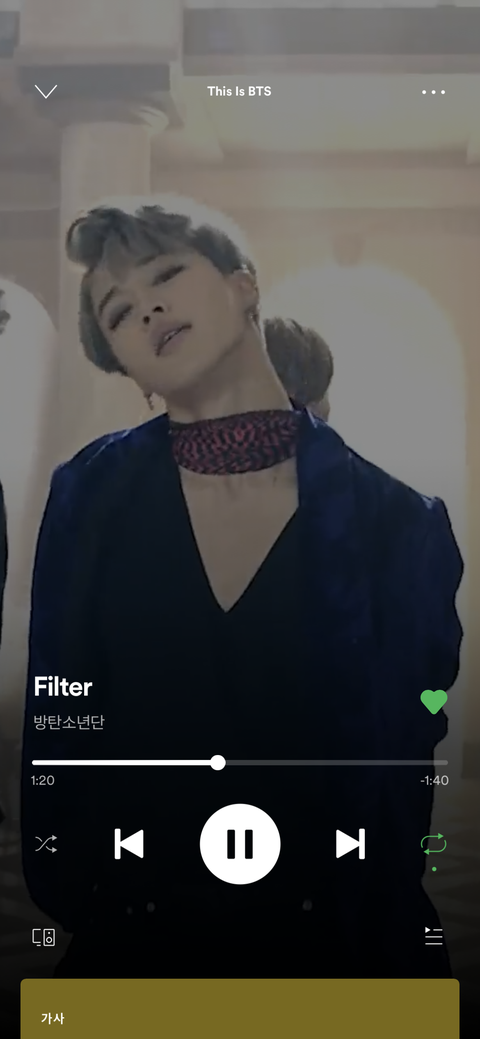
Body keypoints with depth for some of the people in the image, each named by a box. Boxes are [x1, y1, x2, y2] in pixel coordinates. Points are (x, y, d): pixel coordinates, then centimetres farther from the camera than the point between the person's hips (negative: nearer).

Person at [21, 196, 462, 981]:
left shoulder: (394, 519, -11)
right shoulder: (90, 494, -7)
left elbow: (398, 761, -5)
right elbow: (57, 727, -1)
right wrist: (63, 905, -1)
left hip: (326, 940, -1)